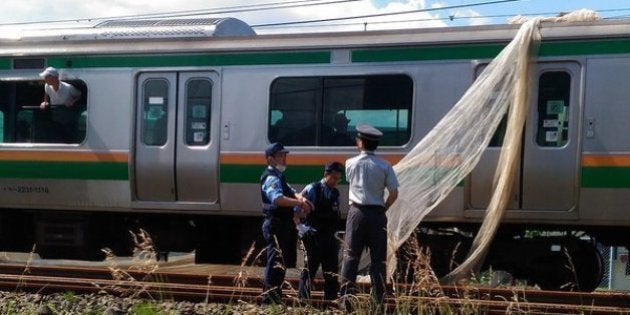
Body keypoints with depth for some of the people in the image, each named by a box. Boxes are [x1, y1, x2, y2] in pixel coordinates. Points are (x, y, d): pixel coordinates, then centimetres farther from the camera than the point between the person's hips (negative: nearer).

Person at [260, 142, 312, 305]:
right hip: (275, 225, -11)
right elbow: (278, 199, -33)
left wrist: (301, 198, -9)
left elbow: (291, 192, 12)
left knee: (282, 262, 19)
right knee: (275, 262, -8)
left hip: (283, 225, 11)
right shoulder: (271, 178, -16)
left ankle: (275, 297, 29)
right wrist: (300, 203, -33)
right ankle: (269, 299, -4)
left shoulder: (279, 176, 18)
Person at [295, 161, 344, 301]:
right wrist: (303, 229, -13)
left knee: (332, 271, 7)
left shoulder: (335, 193, 12)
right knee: (310, 268, -4)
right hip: (313, 237, -6)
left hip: (329, 237, 6)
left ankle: (331, 300, 13)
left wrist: (333, 233, 11)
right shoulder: (311, 189, -6)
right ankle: (303, 299, 3)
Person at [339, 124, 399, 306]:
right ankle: (379, 300, 3)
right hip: (377, 214, 0)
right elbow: (394, 193, -4)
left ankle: (346, 297, -2)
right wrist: (384, 208, 10)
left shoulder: (351, 163, 1)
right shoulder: (384, 166, -2)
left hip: (357, 212, 0)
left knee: (351, 256, 3)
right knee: (378, 258, 4)